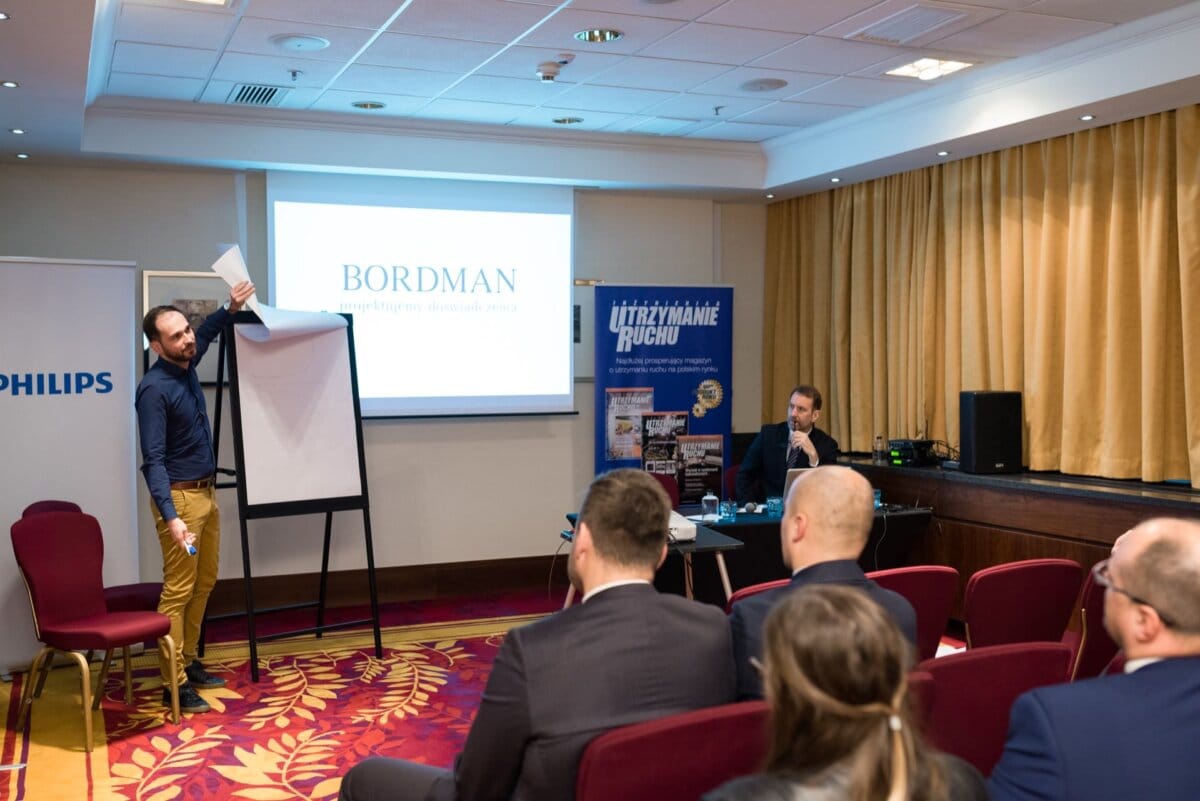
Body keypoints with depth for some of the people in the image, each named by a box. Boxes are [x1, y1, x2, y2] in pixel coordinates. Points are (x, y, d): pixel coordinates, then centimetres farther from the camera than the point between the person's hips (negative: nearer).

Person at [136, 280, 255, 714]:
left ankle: (189, 662, 25)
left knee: (204, 582, 14)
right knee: (178, 590, -6)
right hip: (180, 497, -9)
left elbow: (205, 334, 30)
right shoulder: (154, 389, -19)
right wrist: (170, 517, -32)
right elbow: (153, 460, -24)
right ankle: (174, 684, -1)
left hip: (207, 493, 9)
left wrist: (230, 309, 13)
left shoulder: (186, 366, 5)